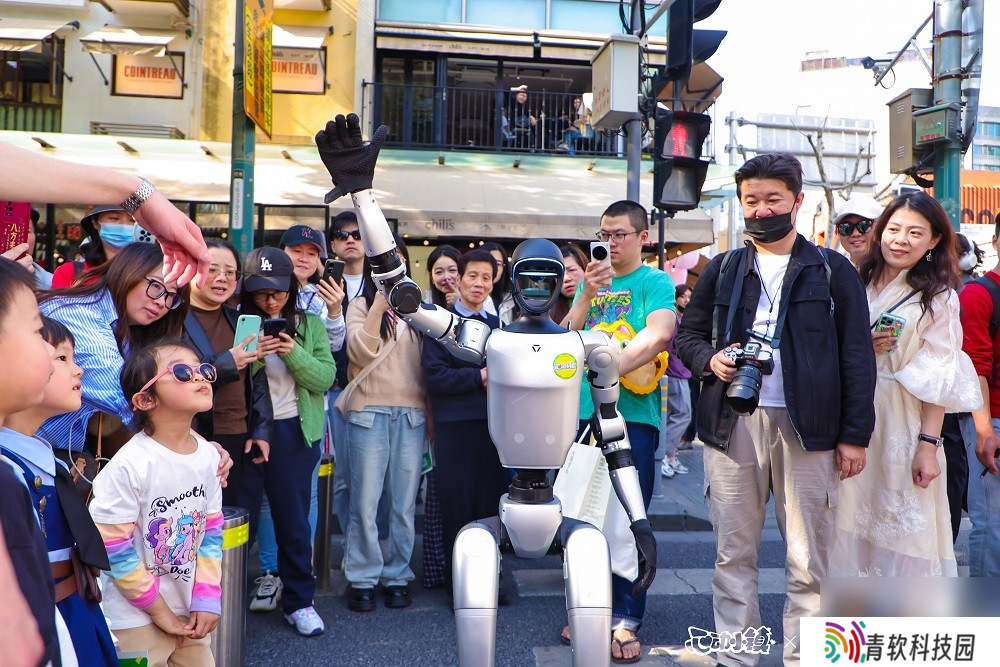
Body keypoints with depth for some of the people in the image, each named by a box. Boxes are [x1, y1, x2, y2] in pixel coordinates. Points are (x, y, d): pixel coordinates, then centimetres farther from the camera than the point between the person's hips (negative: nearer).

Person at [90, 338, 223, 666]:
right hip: (137, 620, -5)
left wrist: (207, 597, 1)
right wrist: (158, 610, -11)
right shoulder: (129, 466, -20)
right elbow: (112, 547, -17)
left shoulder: (208, 455, -2)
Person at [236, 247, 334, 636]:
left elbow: (325, 378, -5)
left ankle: (299, 601, 19)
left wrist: (295, 354, -19)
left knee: (294, 516, 8)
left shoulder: (310, 325, 4)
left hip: (294, 431, 1)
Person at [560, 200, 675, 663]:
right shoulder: (591, 282, 15)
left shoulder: (655, 281, -1)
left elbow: (659, 334, -19)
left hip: (631, 414, -5)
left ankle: (625, 619, 10)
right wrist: (586, 297, -8)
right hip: (584, 412, 5)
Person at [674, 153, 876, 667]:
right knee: (734, 555, 8)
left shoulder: (832, 270, 6)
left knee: (808, 563, 3)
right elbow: (686, 335, 16)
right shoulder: (721, 270, 13)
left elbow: (857, 357, 3)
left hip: (806, 426, -2)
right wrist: (710, 360, -6)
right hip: (731, 425, 2)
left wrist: (855, 434, -3)